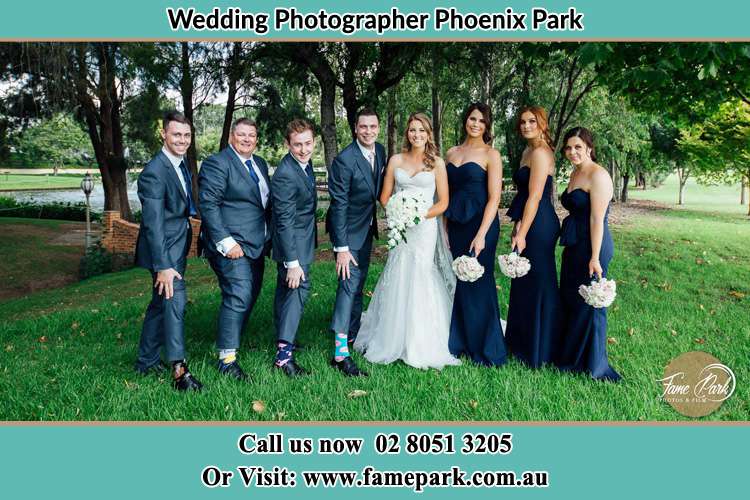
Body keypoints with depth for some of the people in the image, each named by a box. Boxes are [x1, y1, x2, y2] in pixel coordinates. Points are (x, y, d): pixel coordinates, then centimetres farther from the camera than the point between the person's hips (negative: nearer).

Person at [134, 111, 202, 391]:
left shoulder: (181, 164, 9)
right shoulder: (154, 172, -20)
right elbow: (153, 224, -24)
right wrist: (163, 266, -26)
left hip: (177, 246, 10)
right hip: (164, 250, -9)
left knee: (160, 303, 17)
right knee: (175, 302, -13)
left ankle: (146, 362, 30)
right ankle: (179, 370, -8)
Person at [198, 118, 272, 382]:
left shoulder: (260, 163, 16)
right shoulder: (216, 163, -8)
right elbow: (208, 205, -15)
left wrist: (269, 237, 13)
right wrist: (225, 242, -20)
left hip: (256, 245, 8)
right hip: (232, 246, -8)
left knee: (250, 295, 13)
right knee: (238, 297, -13)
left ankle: (232, 339, 29)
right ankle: (227, 358, -5)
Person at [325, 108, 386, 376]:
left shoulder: (380, 151, -2)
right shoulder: (344, 160, -24)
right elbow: (339, 205, -24)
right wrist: (341, 248, -26)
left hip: (367, 228, 8)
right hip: (348, 230, -7)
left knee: (359, 283, 18)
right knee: (349, 284, -13)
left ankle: (353, 333, 34)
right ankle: (340, 353, -11)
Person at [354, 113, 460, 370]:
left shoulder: (437, 163, 3)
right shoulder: (396, 160, 9)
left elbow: (443, 202, 2)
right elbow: (385, 196, 9)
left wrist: (420, 215, -12)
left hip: (425, 228, -2)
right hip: (399, 228, 2)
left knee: (418, 279, -4)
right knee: (398, 281, 1)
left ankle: (420, 346, 9)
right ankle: (394, 341, 15)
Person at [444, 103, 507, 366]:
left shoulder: (491, 154, -4)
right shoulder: (452, 153, 11)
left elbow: (494, 198, -10)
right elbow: (446, 194, 13)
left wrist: (481, 235, -17)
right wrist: (444, 229, 6)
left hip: (480, 223, -5)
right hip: (455, 225, 5)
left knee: (479, 283, 1)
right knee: (460, 283, 9)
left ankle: (487, 349, 16)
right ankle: (461, 342, 24)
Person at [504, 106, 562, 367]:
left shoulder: (540, 153, -14)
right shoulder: (528, 152, 16)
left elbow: (534, 197, -19)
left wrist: (522, 233, -20)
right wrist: (518, 226, 20)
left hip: (538, 226, -10)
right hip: (531, 224, 10)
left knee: (537, 284, 0)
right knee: (525, 282, 17)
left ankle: (538, 351, 13)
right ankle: (523, 342, 30)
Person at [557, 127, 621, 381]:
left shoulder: (597, 175, -15)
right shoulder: (575, 174, 13)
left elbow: (597, 219, -20)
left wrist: (595, 258, -22)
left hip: (591, 246, -9)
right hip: (574, 246, 9)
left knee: (589, 303, 3)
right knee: (569, 300, 16)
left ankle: (591, 365, 19)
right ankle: (570, 356, 32)